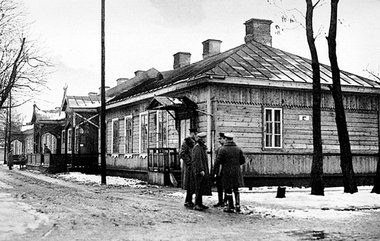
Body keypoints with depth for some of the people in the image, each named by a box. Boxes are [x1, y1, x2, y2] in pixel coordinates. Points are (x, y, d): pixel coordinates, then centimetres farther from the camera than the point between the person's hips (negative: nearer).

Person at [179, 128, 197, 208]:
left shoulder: (194, 142, 15)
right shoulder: (186, 142, -10)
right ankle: (188, 202, 1)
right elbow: (182, 154, -17)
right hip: (189, 166, -8)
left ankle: (189, 201, 19)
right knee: (190, 184, -6)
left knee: (193, 185, 11)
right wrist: (189, 162, -18)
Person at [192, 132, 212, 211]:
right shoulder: (197, 148, -14)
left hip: (203, 171, 10)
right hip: (199, 171, -10)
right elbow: (197, 160, -21)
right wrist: (201, 170, -25)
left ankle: (200, 203, 19)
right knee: (199, 187, -8)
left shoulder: (201, 147, 18)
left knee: (202, 187, 12)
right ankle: (197, 205, -6)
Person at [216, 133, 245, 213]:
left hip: (227, 172, -4)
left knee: (228, 190, 5)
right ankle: (237, 205, 11)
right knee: (236, 189, 15)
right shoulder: (238, 149, 2)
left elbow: (218, 160, -11)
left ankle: (231, 207, 8)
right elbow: (243, 160, 4)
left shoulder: (223, 149, -11)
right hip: (237, 172, 4)